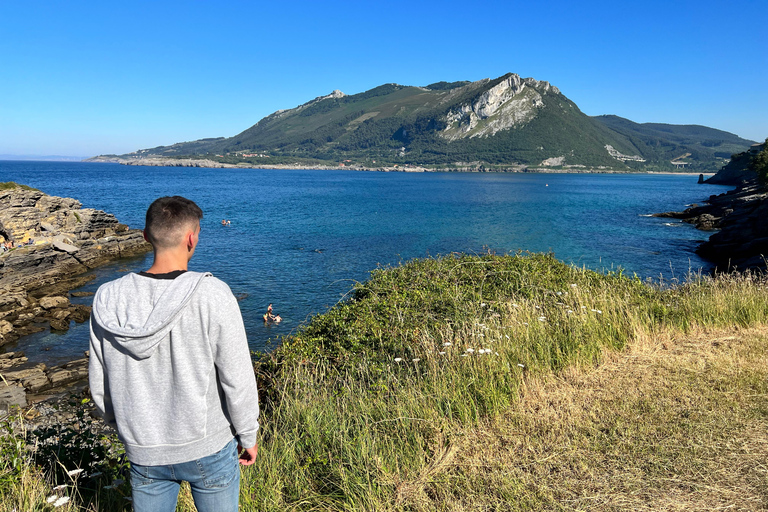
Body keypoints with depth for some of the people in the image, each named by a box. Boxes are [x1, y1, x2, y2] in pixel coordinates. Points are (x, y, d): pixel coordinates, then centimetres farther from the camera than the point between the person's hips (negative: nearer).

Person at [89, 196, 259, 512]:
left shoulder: (108, 299, -11)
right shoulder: (212, 296, -23)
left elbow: (100, 386, 0)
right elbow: (237, 380, -18)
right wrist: (248, 436, -1)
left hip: (144, 452, 4)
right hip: (208, 449, -3)